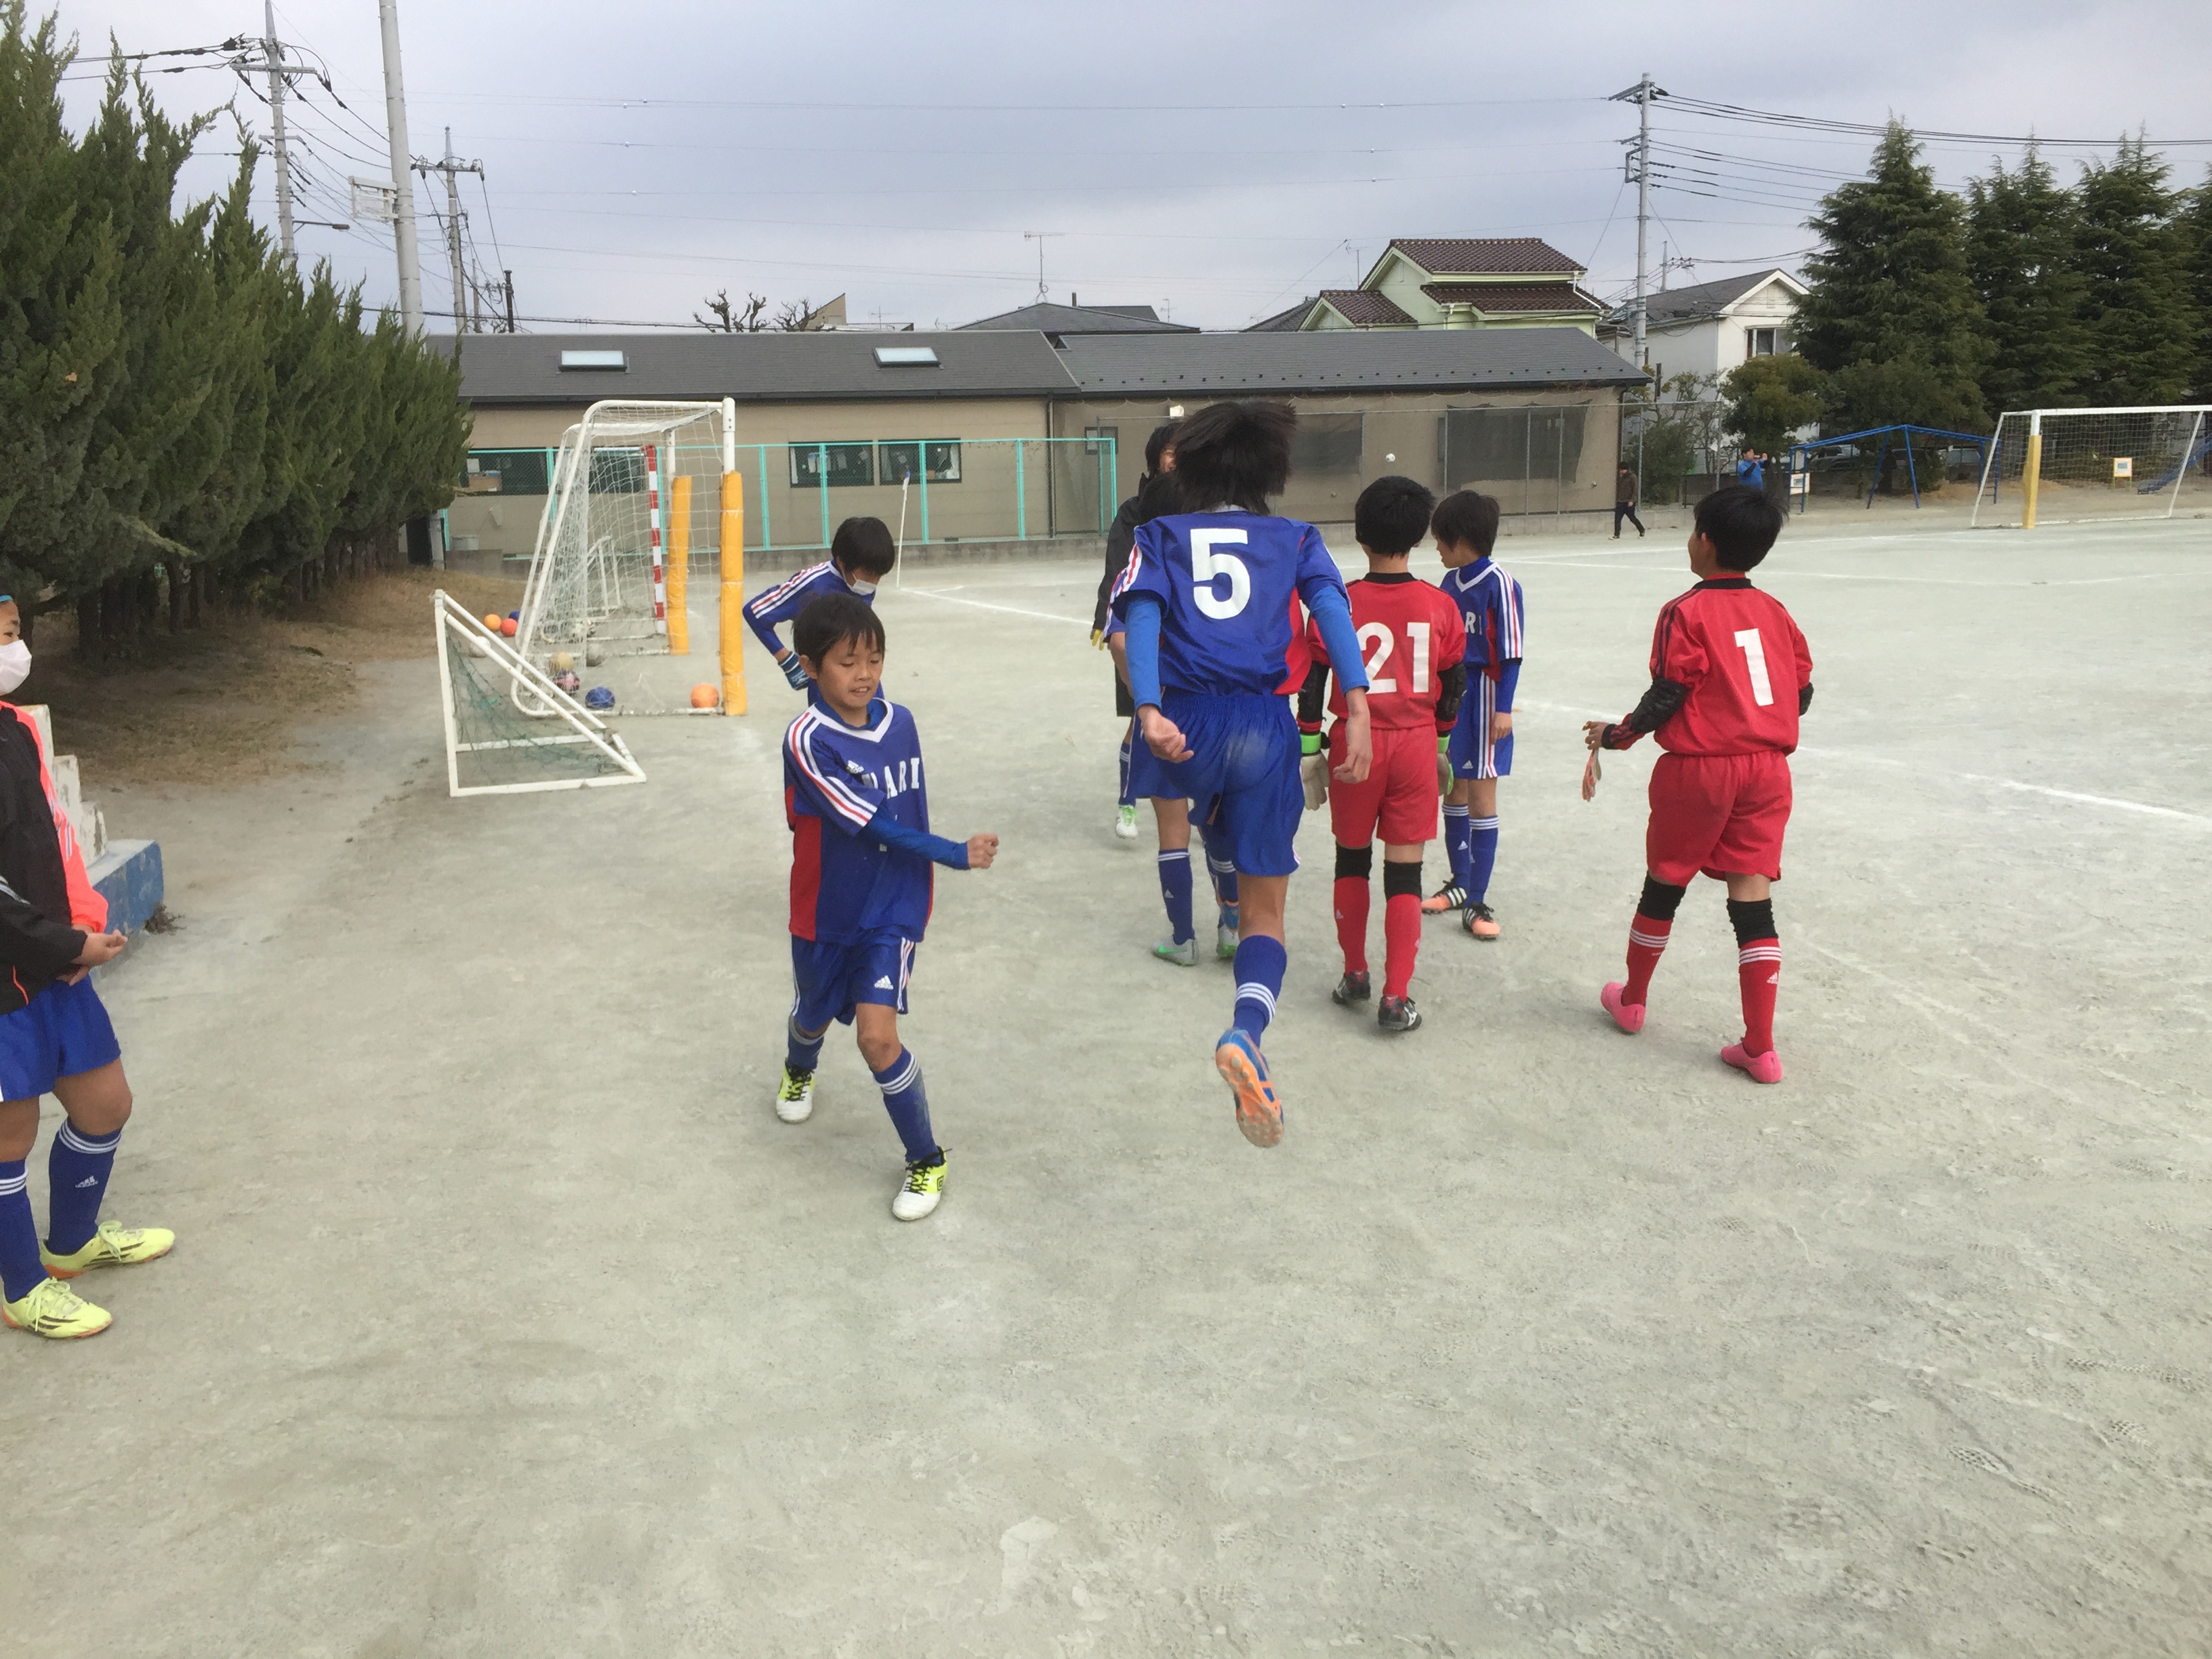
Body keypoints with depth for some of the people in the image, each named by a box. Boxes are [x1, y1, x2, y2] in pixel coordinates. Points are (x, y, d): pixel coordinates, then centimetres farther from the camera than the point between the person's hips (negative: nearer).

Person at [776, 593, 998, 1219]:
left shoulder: (900, 721, -7)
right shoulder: (807, 740, -23)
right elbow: (872, 826, -26)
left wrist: (923, 882, 10)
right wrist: (956, 855, -26)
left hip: (892, 910, 0)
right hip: (825, 912, 0)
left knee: (877, 1034, -14)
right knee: (813, 1017, 24)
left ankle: (926, 1162, 3)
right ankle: (799, 1072, 62)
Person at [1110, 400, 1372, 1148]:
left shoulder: (1159, 537, 13)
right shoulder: (1295, 539, 14)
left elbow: (1142, 617, -7)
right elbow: (1331, 607, -5)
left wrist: (1148, 712, -19)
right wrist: (1358, 709, -15)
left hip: (1184, 722, 0)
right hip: (1266, 725, 0)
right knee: (1265, 912, 1)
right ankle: (1245, 1031, -23)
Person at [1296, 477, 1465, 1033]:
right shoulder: (1441, 606, -3)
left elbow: (1312, 680, -5)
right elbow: (1454, 685, 5)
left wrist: (1308, 743, 4)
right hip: (1415, 744, 1)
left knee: (1352, 859, 17)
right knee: (1405, 871, 4)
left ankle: (1355, 975, 26)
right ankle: (1396, 997, 2)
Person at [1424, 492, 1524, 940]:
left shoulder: (1499, 584, -14)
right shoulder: (1450, 581, 7)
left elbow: (1510, 653, -14)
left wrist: (1504, 708, -16)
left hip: (1483, 698, -7)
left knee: (1481, 796, -2)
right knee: (1453, 791, 14)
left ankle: (1477, 902, 5)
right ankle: (1460, 883, 29)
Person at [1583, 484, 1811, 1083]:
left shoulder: (1687, 612, -9)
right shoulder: (1775, 612, 7)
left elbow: (1667, 697, -13)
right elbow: (1801, 692, 8)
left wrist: (1616, 734, 1)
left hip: (1698, 768, -4)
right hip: (1767, 768, 4)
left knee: (1664, 883, 14)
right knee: (1752, 898, 4)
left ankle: (1631, 1000, 33)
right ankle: (1760, 1047, 5)